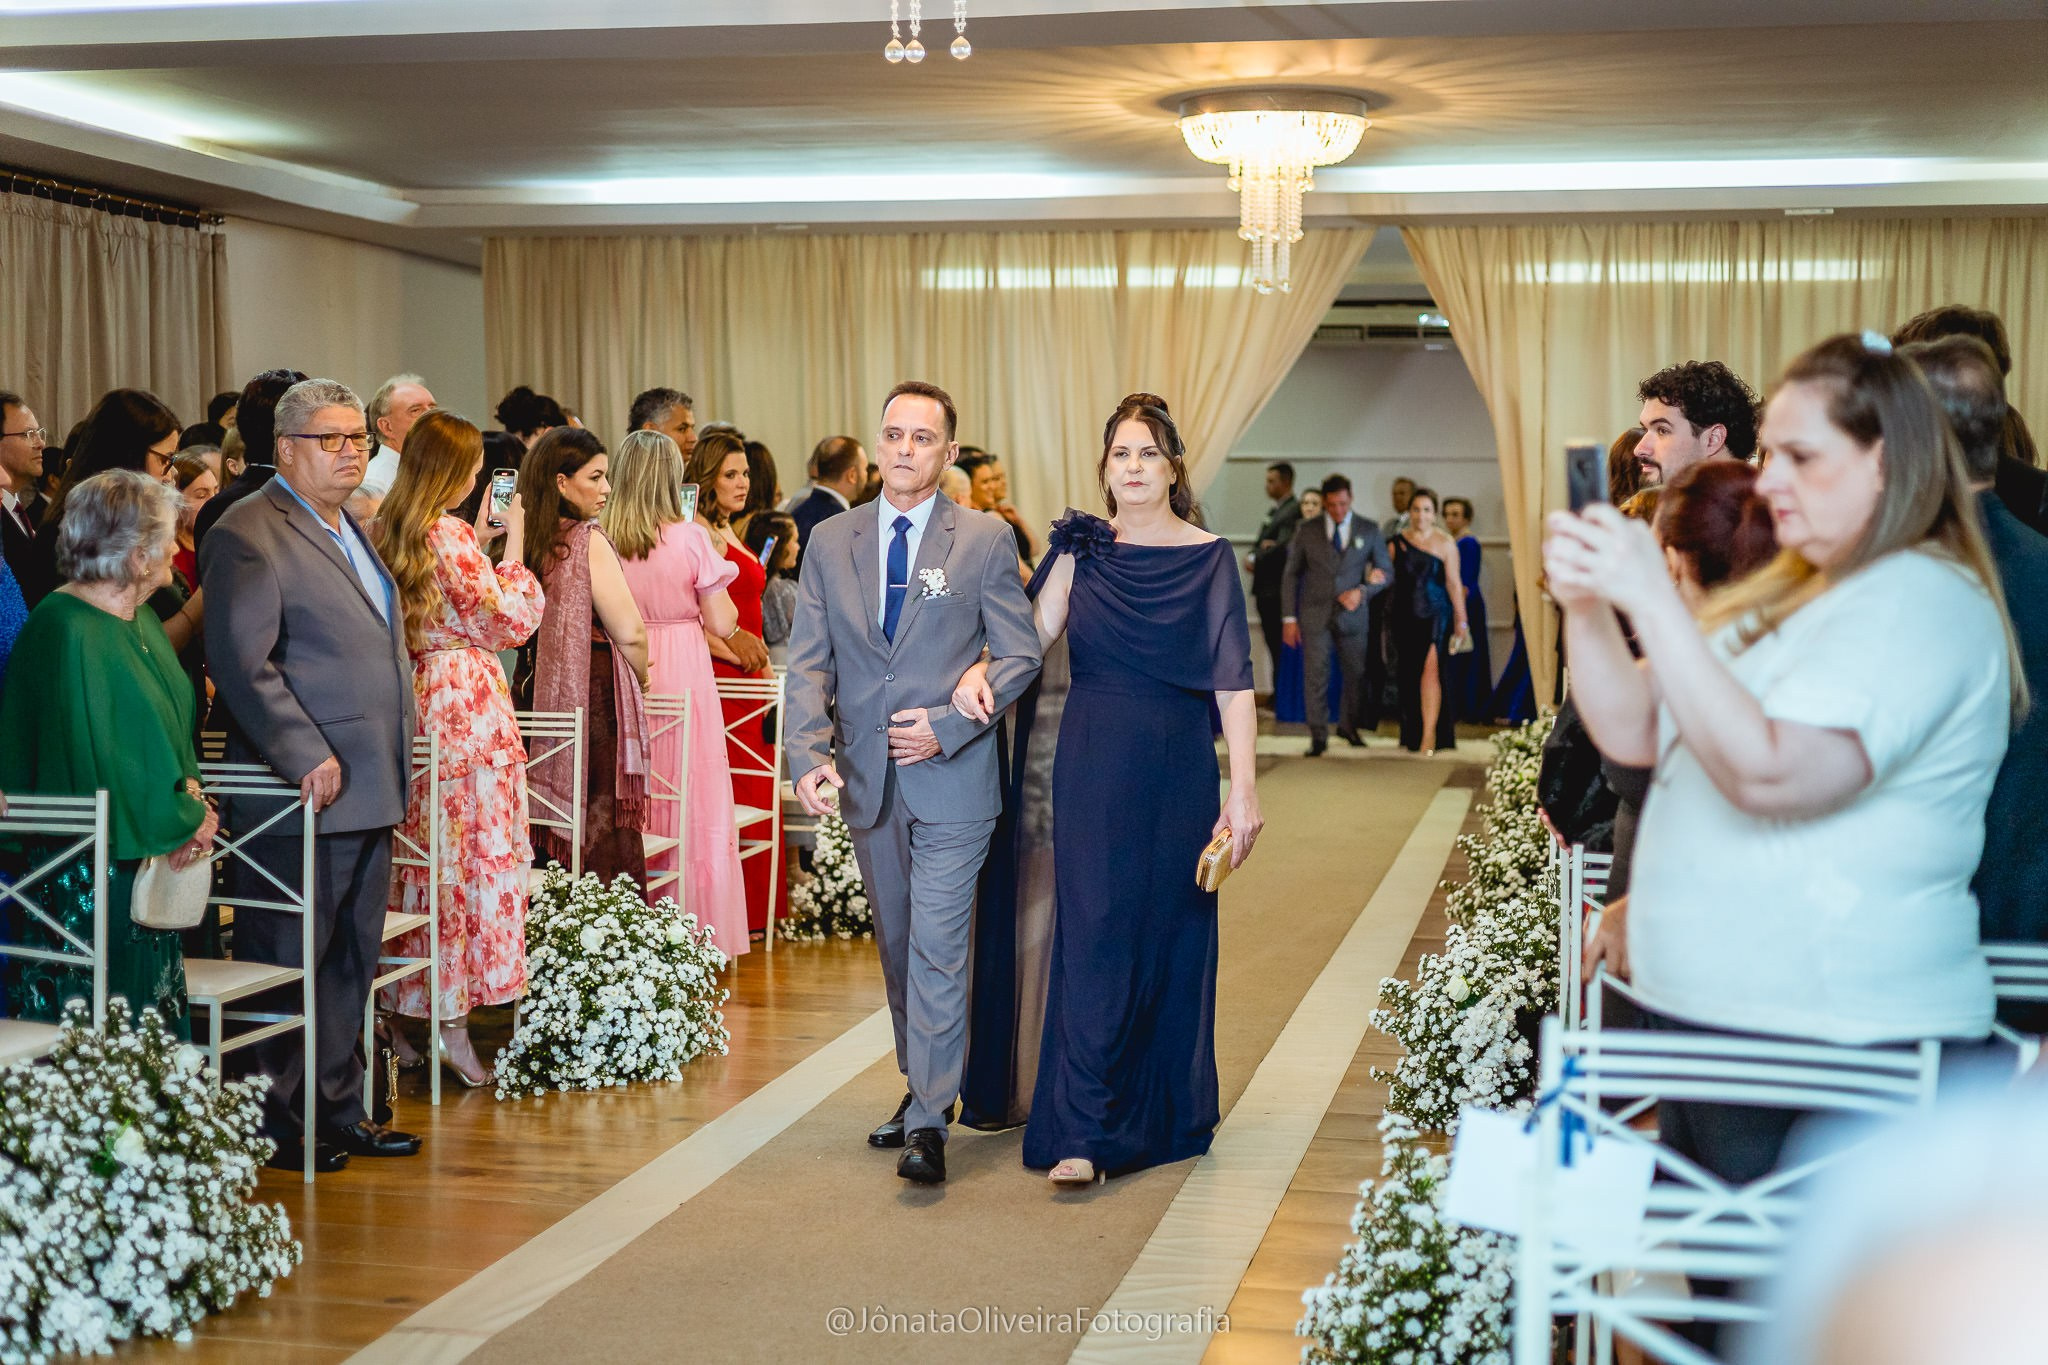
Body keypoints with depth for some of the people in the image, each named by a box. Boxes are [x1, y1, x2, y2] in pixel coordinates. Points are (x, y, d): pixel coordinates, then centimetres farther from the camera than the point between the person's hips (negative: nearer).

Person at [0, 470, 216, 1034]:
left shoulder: (142, 622, 12)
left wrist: (191, 791, -2)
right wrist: (185, 820, -12)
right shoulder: (65, 631, -18)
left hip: (154, 862, 9)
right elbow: (92, 755, -21)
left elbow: (172, 728, 18)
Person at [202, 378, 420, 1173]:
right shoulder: (248, 534, -11)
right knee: (287, 962, 0)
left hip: (368, 791, 9)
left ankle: (338, 1111, 25)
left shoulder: (352, 530, 18)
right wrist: (308, 758, -22)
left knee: (351, 962, 15)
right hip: (304, 793, -9)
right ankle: (275, 1127, 10)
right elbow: (242, 663, -18)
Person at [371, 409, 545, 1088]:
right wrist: (512, 549, -1)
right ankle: (453, 1024, -2)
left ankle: (405, 1013, 17)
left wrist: (477, 547, 20)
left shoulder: (391, 533, 10)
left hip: (416, 699, 8)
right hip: (467, 705, -8)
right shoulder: (450, 534, -13)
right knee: (474, 856, -3)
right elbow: (509, 622, -10)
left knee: (427, 856, 12)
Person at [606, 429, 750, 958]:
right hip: (683, 675, -3)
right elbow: (722, 624, -5)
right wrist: (717, 566, 7)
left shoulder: (601, 540, -2)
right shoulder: (691, 538, -10)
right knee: (691, 807, 5)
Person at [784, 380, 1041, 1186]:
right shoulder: (831, 541, 7)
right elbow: (809, 662, 2)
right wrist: (811, 757, -12)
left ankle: (927, 1124, -5)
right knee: (897, 948, 15)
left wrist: (948, 726, -14)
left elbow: (1019, 656, -2)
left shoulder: (985, 542, -2)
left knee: (937, 949, -8)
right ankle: (923, 1088, 30)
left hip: (951, 779, -4)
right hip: (868, 780, 4)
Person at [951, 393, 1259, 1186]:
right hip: (1093, 768, 1)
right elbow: (1034, 636, 2)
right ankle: (1085, 1132, -3)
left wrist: (1244, 789, -11)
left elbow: (1233, 680, -5)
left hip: (1178, 772, 0)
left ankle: (1172, 1113, 23)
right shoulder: (1080, 549, 5)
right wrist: (980, 671, -20)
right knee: (1094, 934, -4)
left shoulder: (1209, 559, 0)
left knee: (1174, 936, 7)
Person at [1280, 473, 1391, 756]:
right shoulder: (1307, 531, 2)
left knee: (1356, 673, 10)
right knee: (1315, 676, -6)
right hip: (1315, 614, -1)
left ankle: (1348, 726, 33)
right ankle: (1318, 737, 1)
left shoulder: (1369, 530, 4)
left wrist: (1362, 591, -12)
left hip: (1352, 614, 1)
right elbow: (1291, 574, 5)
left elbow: (1386, 571, 7)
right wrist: (1289, 617, -1)